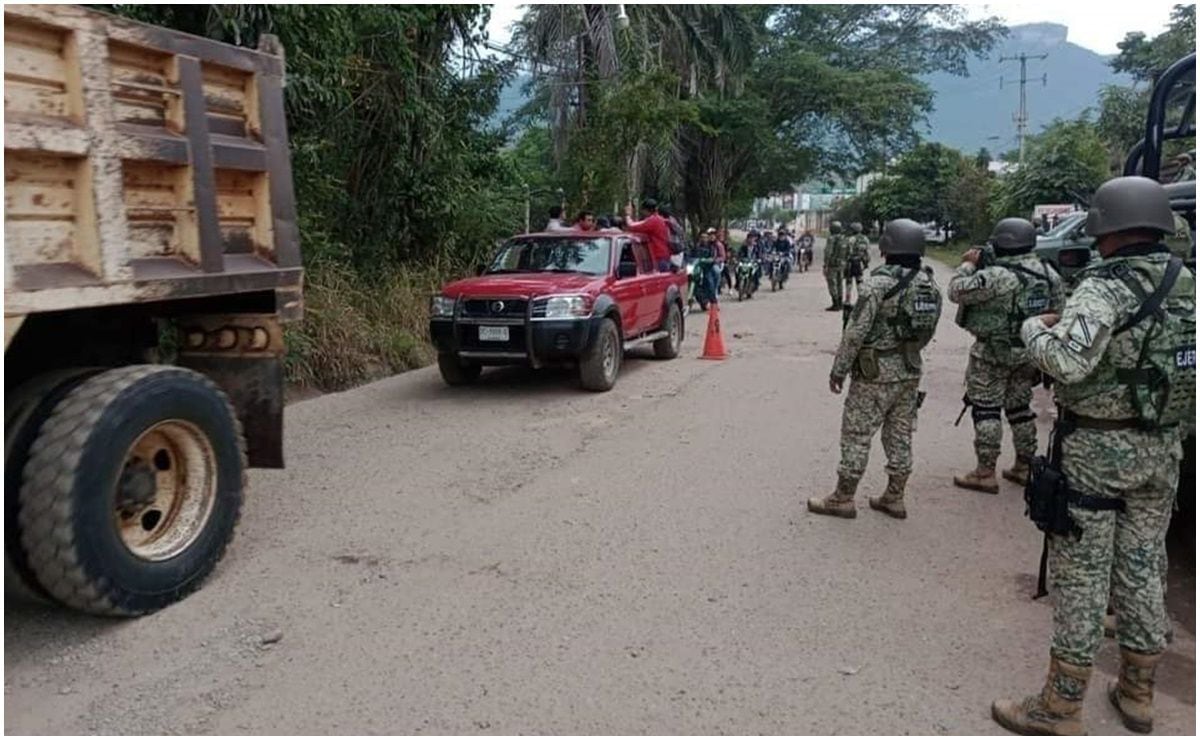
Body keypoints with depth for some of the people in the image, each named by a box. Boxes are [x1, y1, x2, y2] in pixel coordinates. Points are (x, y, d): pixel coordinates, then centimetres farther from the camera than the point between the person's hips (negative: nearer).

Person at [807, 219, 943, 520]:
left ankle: (843, 498, 9)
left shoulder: (879, 283, -18)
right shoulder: (930, 284, 4)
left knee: (857, 434, 2)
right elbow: (928, 331, 11)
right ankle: (894, 498, 23)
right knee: (900, 435, 14)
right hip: (911, 371, 7)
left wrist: (839, 369, -9)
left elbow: (856, 332, -18)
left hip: (876, 373, -7)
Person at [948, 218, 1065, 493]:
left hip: (993, 354, -7)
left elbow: (956, 291, -19)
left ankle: (985, 473, 4)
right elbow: (1056, 312, 12)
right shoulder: (1049, 274, 4)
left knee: (986, 411, 0)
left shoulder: (996, 276, -23)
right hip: (1028, 353, 7)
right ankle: (1025, 466, 26)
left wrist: (969, 264, -3)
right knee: (1020, 408, 18)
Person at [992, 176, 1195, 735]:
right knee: (1142, 568, 17)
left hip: (1097, 449, -7)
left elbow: (1066, 363, -30)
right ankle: (1137, 694, 31)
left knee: (1081, 576, 0)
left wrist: (1034, 329, -12)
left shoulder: (1105, 288, -18)